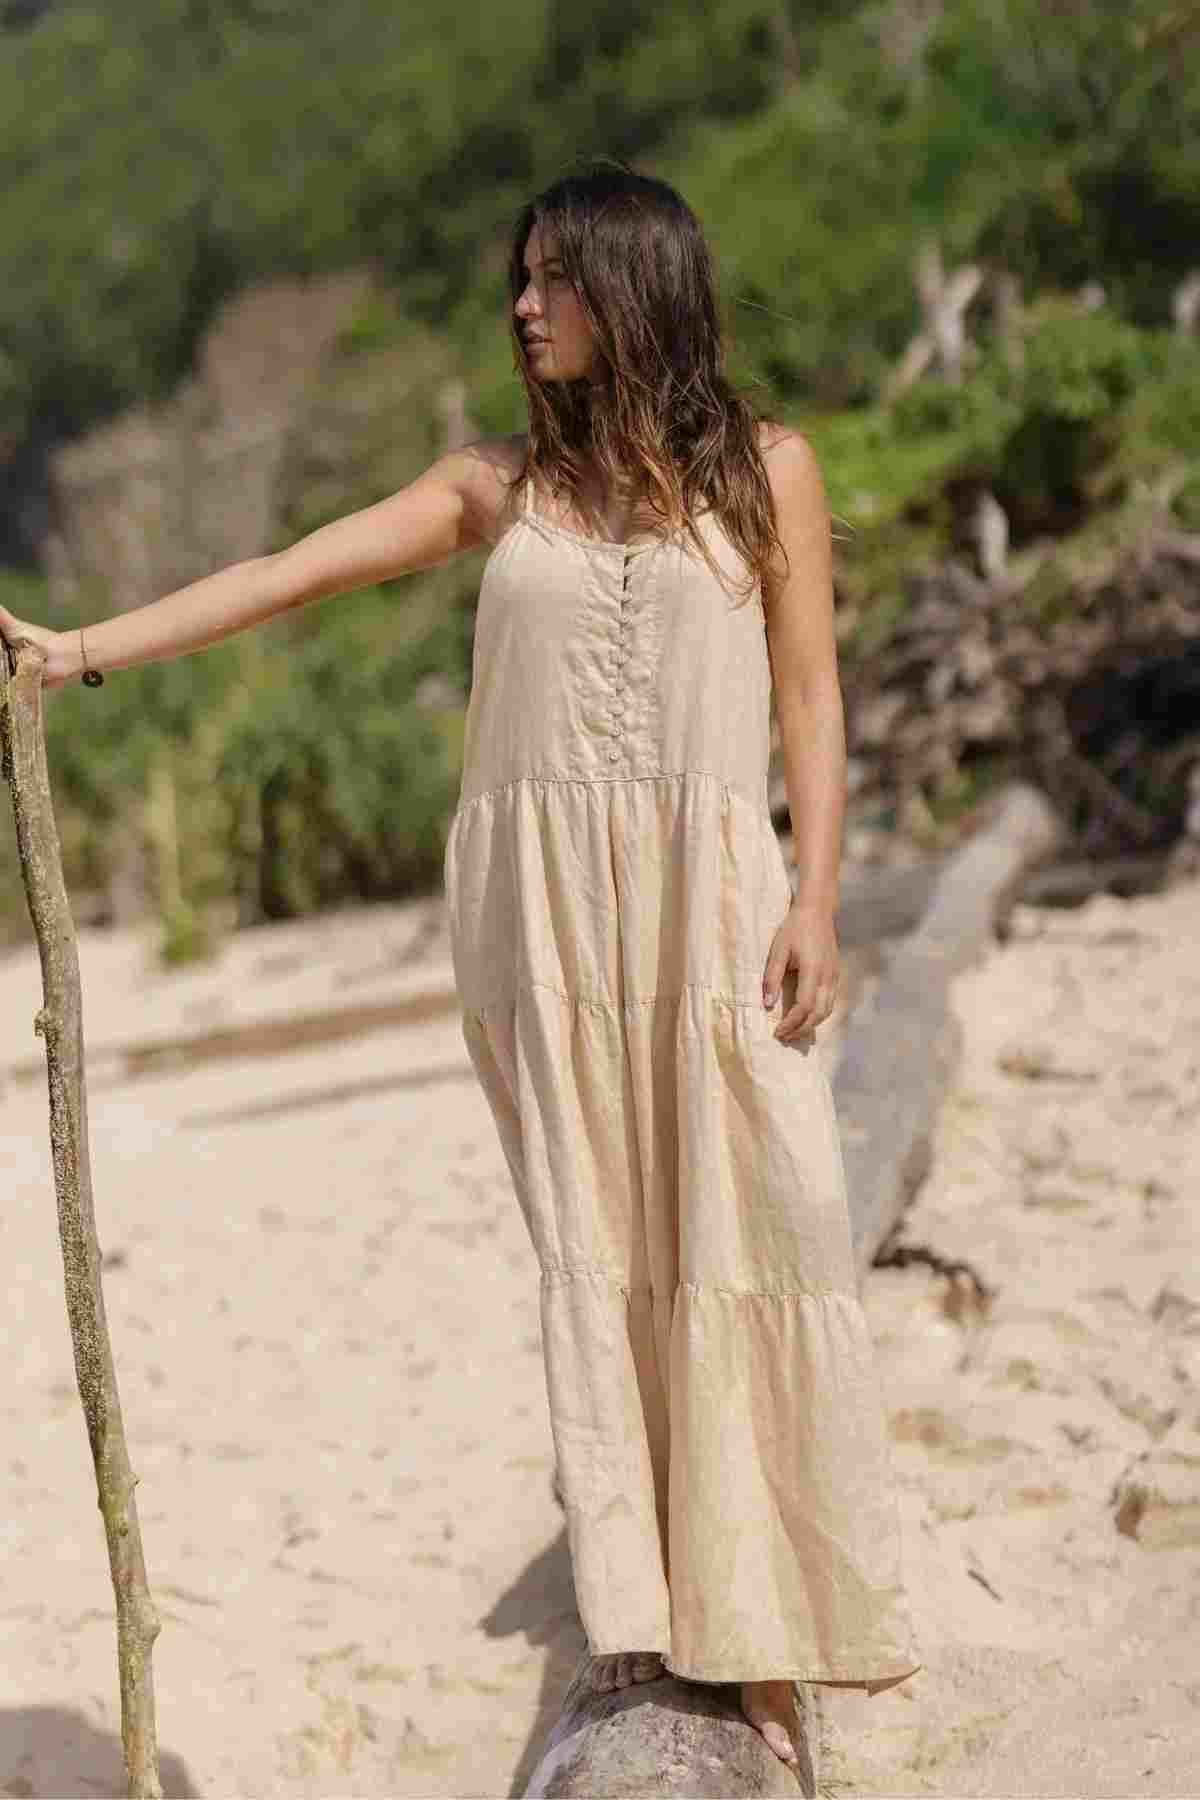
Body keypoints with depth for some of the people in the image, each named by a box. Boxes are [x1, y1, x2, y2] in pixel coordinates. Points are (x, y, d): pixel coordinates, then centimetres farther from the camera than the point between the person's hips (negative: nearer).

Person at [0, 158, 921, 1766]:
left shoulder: (765, 468, 9)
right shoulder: (501, 484, 13)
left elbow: (810, 692, 6)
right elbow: (292, 571, 6)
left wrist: (817, 895, -4)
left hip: (709, 884, -1)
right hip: (536, 891, 2)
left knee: (747, 1212, -6)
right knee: (590, 1230, 1)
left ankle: (753, 1623, 4)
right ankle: (635, 1602, 7)